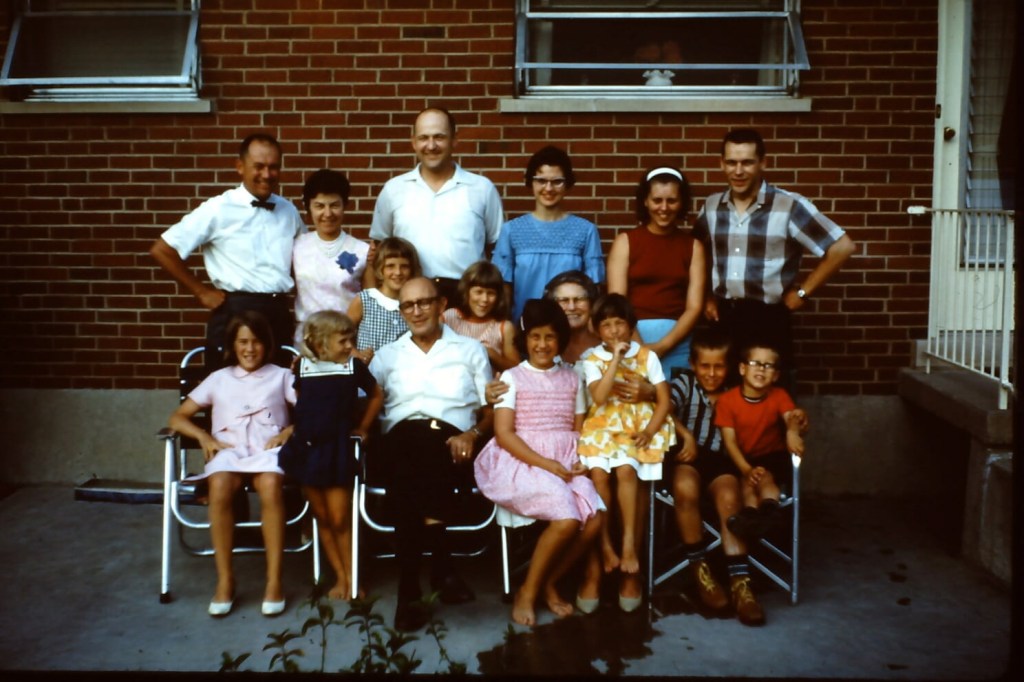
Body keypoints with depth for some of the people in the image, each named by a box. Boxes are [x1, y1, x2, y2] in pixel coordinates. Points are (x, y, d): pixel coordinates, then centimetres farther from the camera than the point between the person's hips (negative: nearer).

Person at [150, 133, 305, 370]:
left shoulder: (289, 211, 8)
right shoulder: (218, 209, -6)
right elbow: (161, 250, -4)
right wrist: (201, 291, -3)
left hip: (279, 314, 4)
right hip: (235, 313, -4)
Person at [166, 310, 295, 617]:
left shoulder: (281, 376, 18)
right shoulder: (219, 378, 21)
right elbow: (177, 418, 17)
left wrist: (288, 432, -12)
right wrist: (204, 437, -1)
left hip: (268, 450, -1)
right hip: (228, 451, 1)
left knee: (270, 486, -37)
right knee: (220, 486, -35)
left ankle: (274, 580, -29)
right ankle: (225, 579, -24)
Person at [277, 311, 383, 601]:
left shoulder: (354, 366, -4)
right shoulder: (303, 367, 1)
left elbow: (377, 395, 10)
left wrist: (363, 428, 11)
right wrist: (298, 427, 8)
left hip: (337, 449, -2)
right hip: (307, 448, 3)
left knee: (339, 520, -2)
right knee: (322, 519, 10)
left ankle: (351, 577, 14)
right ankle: (340, 576, 22)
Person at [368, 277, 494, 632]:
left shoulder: (470, 349, 21)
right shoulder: (387, 355, 26)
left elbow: (491, 407, 15)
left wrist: (473, 434, -5)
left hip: (453, 437, -1)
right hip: (402, 435, 1)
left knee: (420, 471, -36)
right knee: (412, 467, -36)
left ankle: (410, 588, -25)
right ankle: (441, 567, -26)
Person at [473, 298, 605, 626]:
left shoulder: (572, 378, 15)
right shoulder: (512, 378, 1)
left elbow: (580, 429, 15)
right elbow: (504, 434, -7)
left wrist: (583, 461, -7)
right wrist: (546, 463, -16)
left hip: (566, 462, 5)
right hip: (522, 461, -4)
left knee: (595, 519, -21)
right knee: (567, 520, -27)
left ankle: (549, 583, 4)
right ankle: (528, 591, -4)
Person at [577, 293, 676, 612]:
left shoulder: (647, 356, 5)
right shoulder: (592, 359, 4)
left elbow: (664, 401, 2)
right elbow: (599, 397, -13)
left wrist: (649, 431, -13)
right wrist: (615, 358, -14)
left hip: (639, 427, -1)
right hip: (603, 427, 1)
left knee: (625, 470, -29)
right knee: (598, 473, -26)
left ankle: (629, 545, -18)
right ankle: (606, 545, -12)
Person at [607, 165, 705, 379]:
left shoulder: (693, 245, 8)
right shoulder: (625, 241, 4)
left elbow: (694, 307, 1)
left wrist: (662, 346, -12)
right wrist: (640, 348, -15)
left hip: (677, 343, 1)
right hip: (632, 340, -1)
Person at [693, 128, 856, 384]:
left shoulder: (790, 206, -9)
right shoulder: (711, 207, 6)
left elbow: (842, 247, -8)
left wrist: (802, 292, -7)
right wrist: (706, 296, 9)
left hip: (769, 321, -4)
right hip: (722, 318, 4)